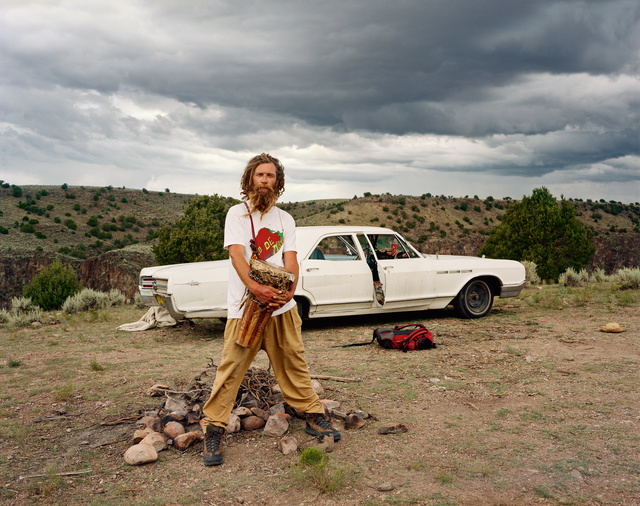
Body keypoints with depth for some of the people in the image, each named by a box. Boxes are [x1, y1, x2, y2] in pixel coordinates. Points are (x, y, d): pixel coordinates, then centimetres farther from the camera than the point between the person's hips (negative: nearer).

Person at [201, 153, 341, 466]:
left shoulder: (285, 219, 13)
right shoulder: (237, 213, 1)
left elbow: (291, 260, 2)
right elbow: (237, 254, -13)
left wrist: (289, 290, -19)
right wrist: (255, 287, -31)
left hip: (282, 305, 4)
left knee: (294, 364, 10)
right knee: (231, 367, -5)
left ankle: (313, 416, 23)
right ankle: (213, 429, 5)